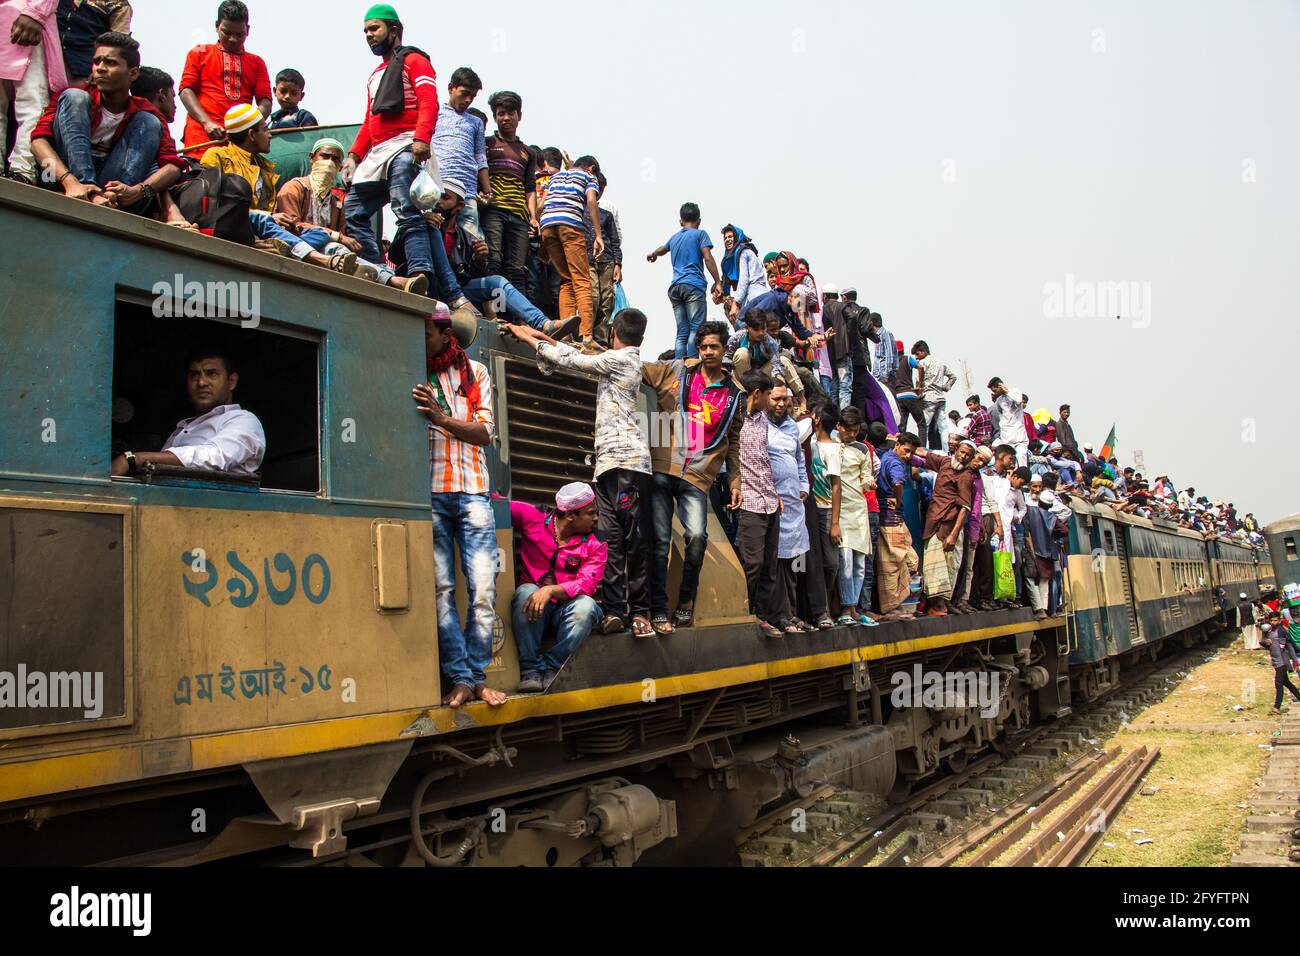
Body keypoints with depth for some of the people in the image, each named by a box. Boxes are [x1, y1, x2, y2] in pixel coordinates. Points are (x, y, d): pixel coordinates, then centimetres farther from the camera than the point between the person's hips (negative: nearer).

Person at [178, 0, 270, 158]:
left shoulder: (257, 62, 20)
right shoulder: (200, 53, 18)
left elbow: (265, 103, 10)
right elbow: (186, 90, 7)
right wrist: (207, 123, -11)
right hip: (202, 137, -1)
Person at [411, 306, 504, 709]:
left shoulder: (475, 372, 14)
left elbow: (484, 432, 4)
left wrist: (442, 418, -9)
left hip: (471, 491, 1)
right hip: (429, 493, -1)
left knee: (483, 590, -5)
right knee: (441, 589, -6)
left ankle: (478, 676, 4)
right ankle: (461, 679, -1)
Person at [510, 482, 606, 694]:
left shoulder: (595, 547, 2)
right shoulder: (532, 520, 3)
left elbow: (586, 585, -14)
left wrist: (551, 590, -31)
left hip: (566, 616, 0)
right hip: (531, 615, 0)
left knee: (587, 605, -31)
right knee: (526, 591, -32)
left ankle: (551, 668, -24)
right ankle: (531, 669, -28)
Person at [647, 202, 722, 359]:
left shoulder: (675, 237, 24)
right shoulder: (700, 234, 6)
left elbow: (661, 249, 45)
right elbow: (708, 258, -7)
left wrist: (652, 255, 67)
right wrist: (718, 282, -6)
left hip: (675, 287, 6)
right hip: (694, 285, -6)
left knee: (682, 332, 5)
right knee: (696, 328, -13)